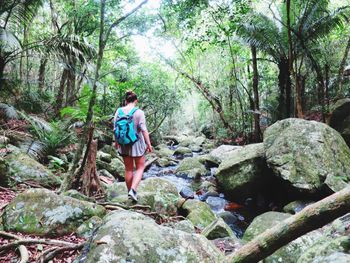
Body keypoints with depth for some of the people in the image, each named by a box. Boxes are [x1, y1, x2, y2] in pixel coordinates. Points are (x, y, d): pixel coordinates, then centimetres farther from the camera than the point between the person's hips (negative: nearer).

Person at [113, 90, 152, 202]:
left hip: (124, 144, 4)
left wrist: (116, 141, 15)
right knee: (140, 168, 12)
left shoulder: (119, 111, -3)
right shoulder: (139, 113, -14)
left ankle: (130, 191, 29)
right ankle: (133, 190, -3)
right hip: (137, 143, -4)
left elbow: (115, 128, 2)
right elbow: (144, 130, -15)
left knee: (128, 169, 17)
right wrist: (149, 144, -6)